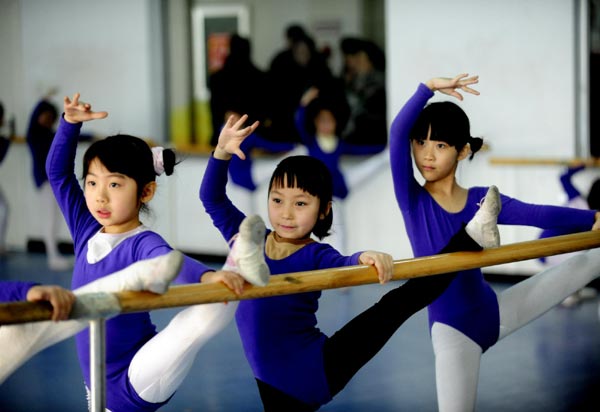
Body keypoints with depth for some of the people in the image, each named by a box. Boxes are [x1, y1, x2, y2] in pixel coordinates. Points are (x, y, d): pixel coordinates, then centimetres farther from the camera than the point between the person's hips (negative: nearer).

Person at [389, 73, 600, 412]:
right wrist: (428, 88, -35)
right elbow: (397, 133, -25)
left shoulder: (480, 200, 0)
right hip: (451, 329, -3)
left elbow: (538, 215, -10)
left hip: (494, 311, 4)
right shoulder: (411, 198, -9)